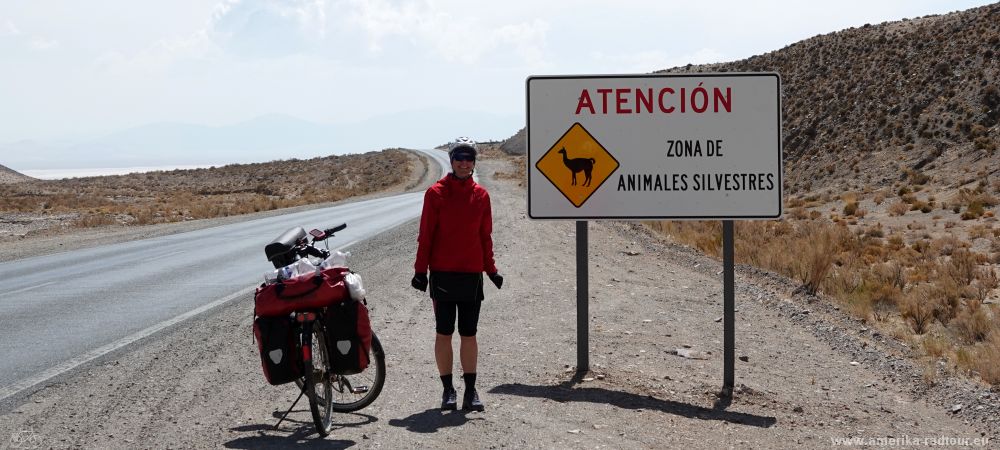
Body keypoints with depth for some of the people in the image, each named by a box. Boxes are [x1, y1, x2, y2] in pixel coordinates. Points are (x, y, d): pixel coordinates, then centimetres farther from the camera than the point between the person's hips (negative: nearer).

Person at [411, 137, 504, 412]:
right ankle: (448, 390, 10)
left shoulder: (480, 195, 7)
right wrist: (420, 270, -5)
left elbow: (485, 235, 13)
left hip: (472, 274, 3)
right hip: (442, 273, -2)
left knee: (469, 334, 5)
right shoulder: (436, 193, -2)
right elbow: (426, 234, -2)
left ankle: (470, 391, 9)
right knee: (444, 333, 3)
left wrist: (490, 269, 10)